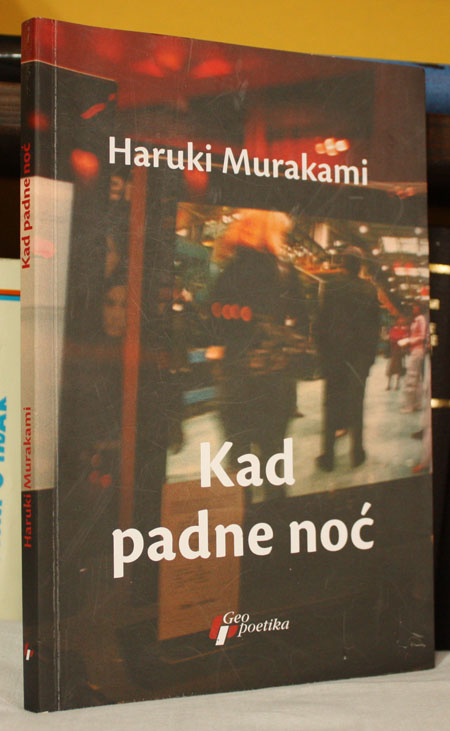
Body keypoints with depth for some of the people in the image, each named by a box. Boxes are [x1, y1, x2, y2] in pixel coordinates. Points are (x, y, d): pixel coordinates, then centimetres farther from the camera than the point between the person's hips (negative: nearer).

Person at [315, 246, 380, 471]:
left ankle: (328, 456, 4)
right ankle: (357, 452, 15)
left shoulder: (332, 286, -7)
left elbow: (322, 321, -7)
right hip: (360, 355, 2)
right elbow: (375, 326, 3)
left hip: (334, 353, -2)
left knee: (331, 404, 4)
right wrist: (370, 355, 11)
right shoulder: (370, 290, 0)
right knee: (356, 402, 11)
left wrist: (322, 351, 1)